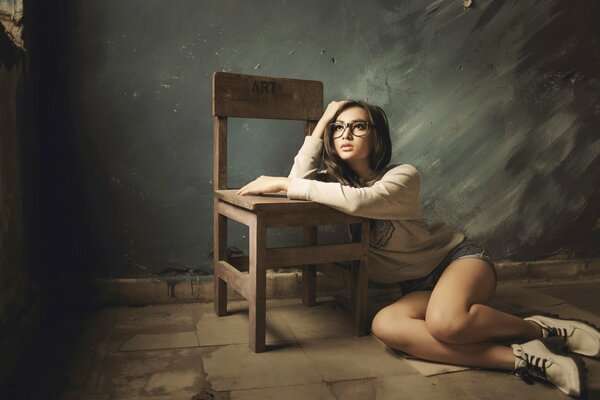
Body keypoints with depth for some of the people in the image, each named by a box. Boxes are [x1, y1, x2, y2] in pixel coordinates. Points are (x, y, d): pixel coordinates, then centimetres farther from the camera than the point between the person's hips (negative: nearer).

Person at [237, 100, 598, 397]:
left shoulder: (403, 176, -15)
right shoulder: (338, 181, 4)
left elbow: (358, 201, -35)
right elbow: (299, 183, -15)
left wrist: (282, 183, -27)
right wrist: (320, 124, -9)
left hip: (459, 257, -5)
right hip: (419, 286, 5)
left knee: (446, 321, -39)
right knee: (385, 325, -31)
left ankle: (543, 328, -9)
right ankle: (523, 357, -27)